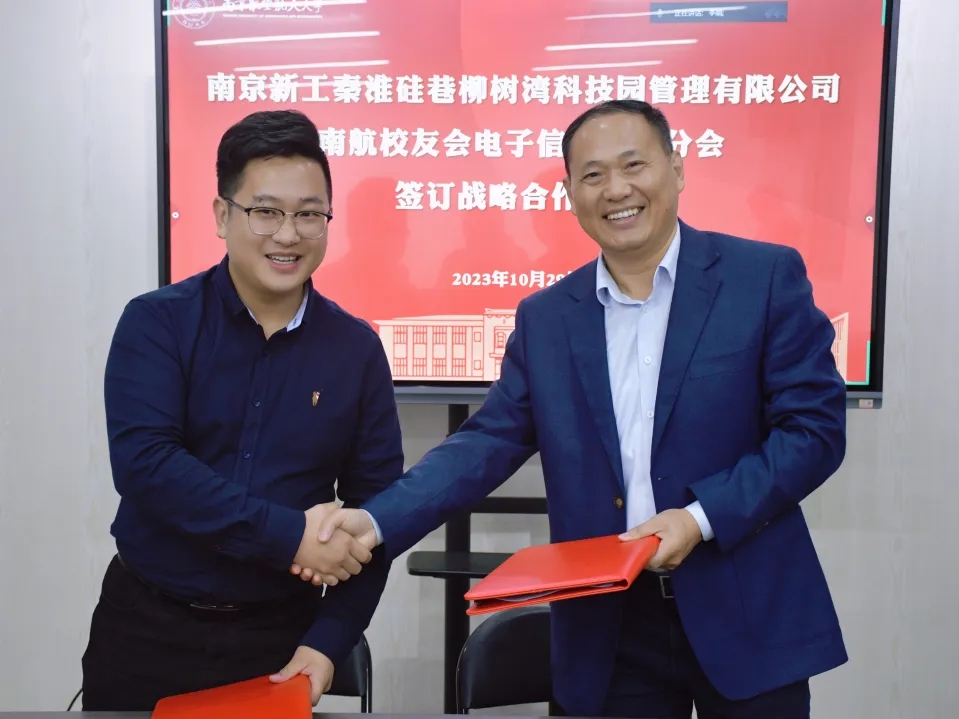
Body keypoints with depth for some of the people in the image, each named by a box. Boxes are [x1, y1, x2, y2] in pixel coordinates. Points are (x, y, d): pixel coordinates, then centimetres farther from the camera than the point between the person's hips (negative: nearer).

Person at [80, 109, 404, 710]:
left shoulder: (357, 348, -2)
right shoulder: (156, 323, -7)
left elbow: (376, 503, -1)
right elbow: (143, 461, -19)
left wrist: (329, 642, -8)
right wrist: (289, 534, -23)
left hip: (283, 637, 1)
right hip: (147, 628, -1)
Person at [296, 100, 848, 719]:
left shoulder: (766, 275, -4)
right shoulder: (545, 318, 5)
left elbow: (815, 427, -7)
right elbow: (488, 444, 1)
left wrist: (701, 517, -18)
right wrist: (376, 521, -13)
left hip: (749, 617, -2)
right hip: (612, 629, 3)